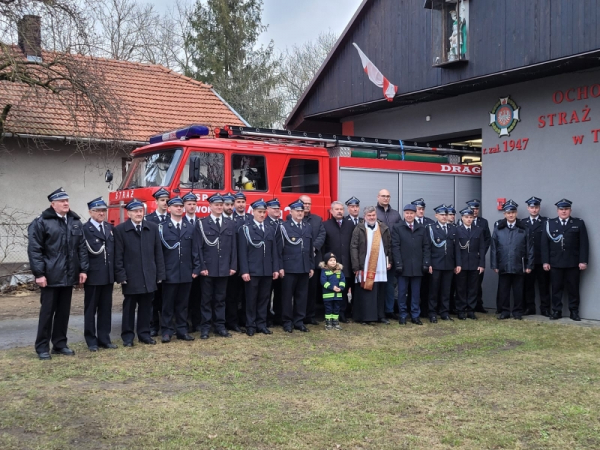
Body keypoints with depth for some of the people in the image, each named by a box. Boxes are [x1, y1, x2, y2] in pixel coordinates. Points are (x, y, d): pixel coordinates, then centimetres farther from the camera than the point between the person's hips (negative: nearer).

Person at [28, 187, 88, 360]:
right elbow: (34, 250, -10)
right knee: (47, 311, 1)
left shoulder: (75, 222, 11)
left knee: (64, 311, 11)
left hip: (69, 275, 5)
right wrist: (39, 273, -15)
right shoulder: (41, 222, -6)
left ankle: (60, 344, 21)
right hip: (50, 276, -5)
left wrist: (83, 269, 4)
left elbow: (82, 248, 11)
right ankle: (42, 347, 11)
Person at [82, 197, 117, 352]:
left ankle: (104, 339, 17)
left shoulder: (110, 227, 12)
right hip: (93, 275, -5)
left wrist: (115, 271, 4)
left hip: (108, 275, 6)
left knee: (106, 308, 10)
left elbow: (113, 250, 10)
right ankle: (91, 341, 13)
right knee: (90, 309, 5)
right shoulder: (85, 229, -8)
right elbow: (94, 250, -17)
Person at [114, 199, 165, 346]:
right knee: (129, 307, 6)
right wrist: (121, 276, -9)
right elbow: (118, 255, -4)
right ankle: (127, 336, 14)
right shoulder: (120, 229, -1)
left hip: (149, 276, 3)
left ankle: (144, 333, 19)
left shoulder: (153, 228, 7)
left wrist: (160, 274, 4)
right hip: (130, 276, -2)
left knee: (146, 307, 8)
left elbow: (158, 253, 7)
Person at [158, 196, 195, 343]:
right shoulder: (162, 227, -1)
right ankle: (166, 331, 10)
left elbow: (194, 250, 10)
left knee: (183, 303, 10)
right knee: (167, 304, 3)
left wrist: (194, 269, 5)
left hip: (186, 273, 3)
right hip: (169, 273, -3)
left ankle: (182, 330, 17)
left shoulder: (190, 228, 11)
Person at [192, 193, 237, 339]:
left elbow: (233, 247, 9)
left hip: (224, 269, 3)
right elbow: (198, 248, -4)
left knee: (220, 299, 10)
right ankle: (205, 328, 10)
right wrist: (201, 267, -10)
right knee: (206, 299, 4)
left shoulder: (230, 224, 10)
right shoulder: (202, 224, 0)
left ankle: (220, 326, 16)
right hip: (207, 268, -3)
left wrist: (233, 266, 1)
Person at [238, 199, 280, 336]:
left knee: (264, 299, 8)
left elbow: (274, 251, 12)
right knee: (251, 299, 2)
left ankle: (262, 324, 16)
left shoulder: (270, 230, 14)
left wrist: (276, 268, 4)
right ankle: (251, 326, 10)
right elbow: (242, 252, -7)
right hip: (252, 271, -4)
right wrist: (244, 271, -14)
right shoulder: (245, 229, -1)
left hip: (267, 271, 4)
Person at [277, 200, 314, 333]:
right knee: (287, 295, 2)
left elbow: (311, 248, 14)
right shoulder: (284, 227, -3)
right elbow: (279, 248, -6)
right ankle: (287, 322, 11)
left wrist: (312, 267, 10)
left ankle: (299, 321, 18)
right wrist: (280, 267, -10)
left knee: (302, 295, 8)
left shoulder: (308, 227, 12)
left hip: (304, 268, 5)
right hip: (289, 267, -4)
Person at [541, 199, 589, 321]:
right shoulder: (550, 223, 6)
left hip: (573, 263, 0)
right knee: (556, 288, 4)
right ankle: (556, 311, 12)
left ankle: (574, 311, 14)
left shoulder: (579, 223, 6)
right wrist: (545, 261, -4)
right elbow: (545, 244, 3)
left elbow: (584, 244, 1)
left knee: (573, 288, 6)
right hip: (555, 263, 0)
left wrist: (583, 261, -8)